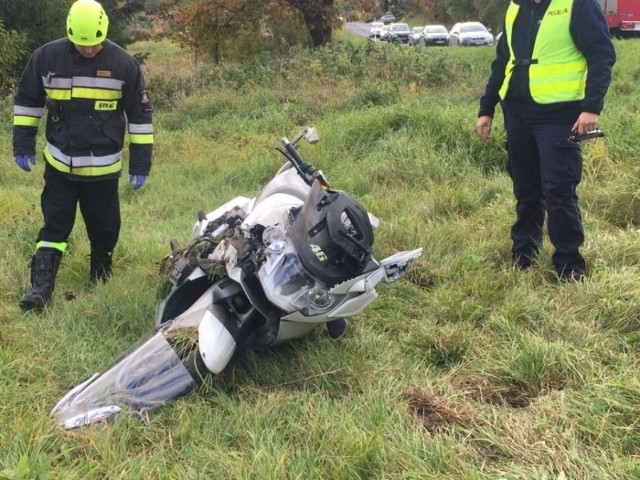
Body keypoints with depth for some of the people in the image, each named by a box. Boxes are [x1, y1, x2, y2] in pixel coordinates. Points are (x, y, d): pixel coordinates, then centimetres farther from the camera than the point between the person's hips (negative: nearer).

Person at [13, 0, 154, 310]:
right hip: (59, 164, 0)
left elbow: (140, 114, -2)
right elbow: (27, 100, 9)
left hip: (103, 168, 0)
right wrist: (23, 144, 6)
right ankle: (40, 287, 5)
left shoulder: (123, 63, -9)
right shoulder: (46, 57, -6)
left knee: (104, 229, 10)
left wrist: (141, 163, -3)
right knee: (54, 227, 1)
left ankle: (100, 281, 31)